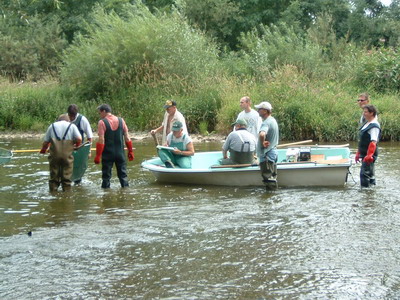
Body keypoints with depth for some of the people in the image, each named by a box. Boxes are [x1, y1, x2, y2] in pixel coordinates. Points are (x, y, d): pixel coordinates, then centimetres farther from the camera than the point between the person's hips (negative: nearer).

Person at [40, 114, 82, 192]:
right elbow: (79, 139, -6)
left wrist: (43, 150, 27)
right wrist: (76, 145, 15)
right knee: (67, 177, 6)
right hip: (67, 155, -1)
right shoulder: (72, 126, 9)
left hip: (54, 155, 1)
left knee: (54, 177, 10)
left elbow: (45, 142, 9)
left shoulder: (52, 126, 14)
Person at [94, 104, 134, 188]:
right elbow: (127, 138, 5)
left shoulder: (102, 122, -9)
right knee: (122, 173, 12)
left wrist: (98, 156, -11)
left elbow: (101, 141, -14)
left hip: (107, 154, -3)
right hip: (120, 153, 3)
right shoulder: (121, 121, 4)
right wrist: (130, 151, 13)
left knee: (106, 175, 6)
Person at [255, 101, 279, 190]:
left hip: (266, 155, -10)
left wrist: (262, 143, -25)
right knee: (272, 178, 16)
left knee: (268, 178, -4)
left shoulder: (266, 123, -20)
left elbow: (262, 134, -42)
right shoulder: (273, 120, 11)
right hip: (273, 152, 10)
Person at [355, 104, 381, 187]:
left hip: (369, 154, -10)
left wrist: (369, 155, -29)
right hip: (364, 153, 10)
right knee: (370, 174, 17)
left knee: (364, 174, -10)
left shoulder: (374, 126, -16)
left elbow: (373, 142, -24)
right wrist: (358, 153, 22)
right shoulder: (367, 124, 14)